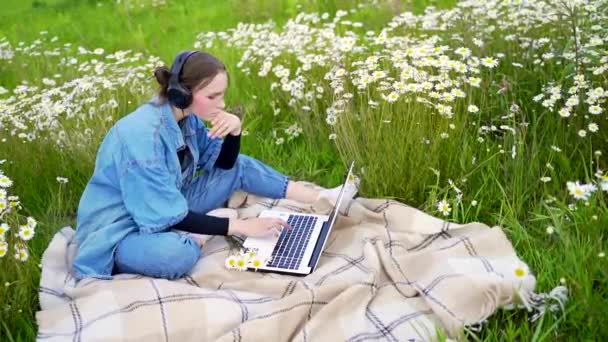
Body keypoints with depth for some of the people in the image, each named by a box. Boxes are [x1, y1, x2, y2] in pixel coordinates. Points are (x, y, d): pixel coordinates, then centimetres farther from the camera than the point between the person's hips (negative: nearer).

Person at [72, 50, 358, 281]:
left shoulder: (186, 116, -6)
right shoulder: (142, 135, -31)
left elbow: (224, 164, 6)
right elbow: (168, 217, -29)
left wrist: (235, 131, -16)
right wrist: (241, 226, -27)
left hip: (164, 211, 8)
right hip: (119, 232, -8)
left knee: (239, 167, 3)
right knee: (180, 253, -41)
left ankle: (321, 198, 4)